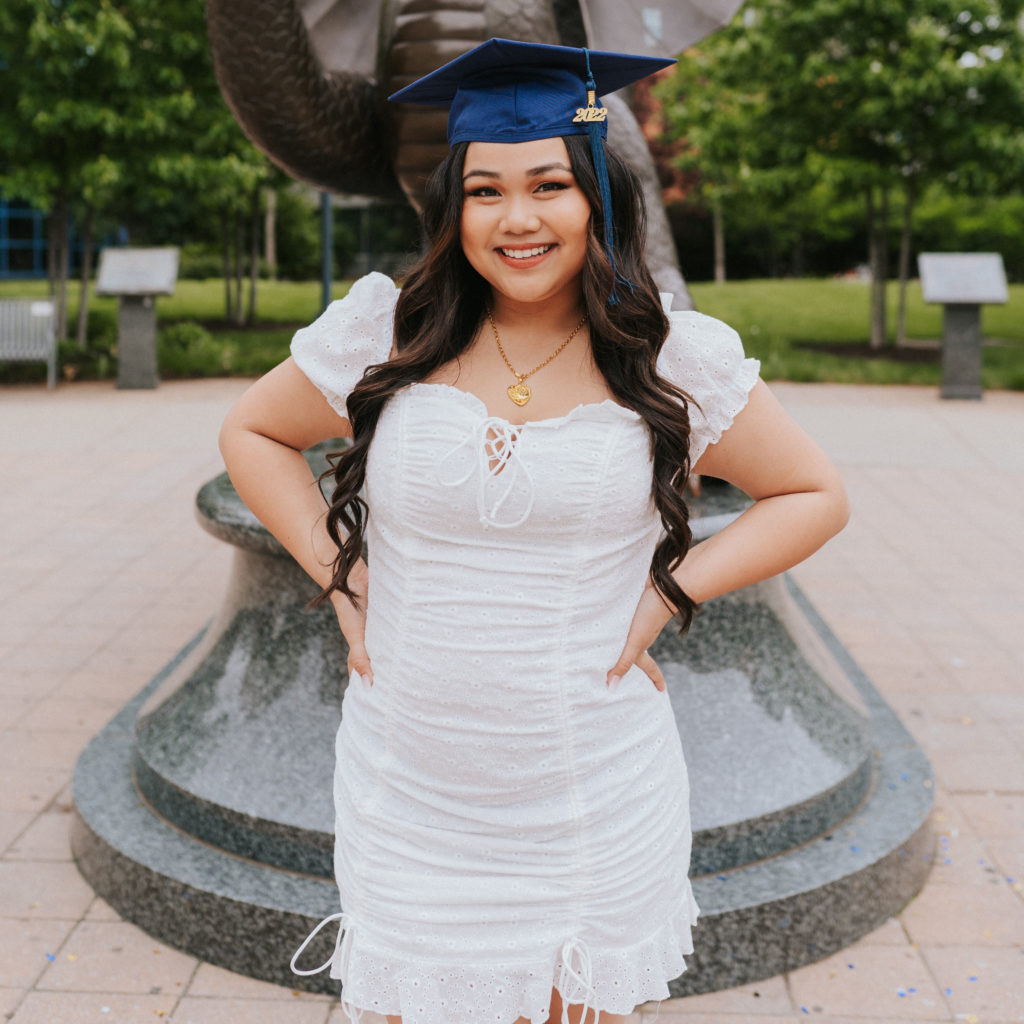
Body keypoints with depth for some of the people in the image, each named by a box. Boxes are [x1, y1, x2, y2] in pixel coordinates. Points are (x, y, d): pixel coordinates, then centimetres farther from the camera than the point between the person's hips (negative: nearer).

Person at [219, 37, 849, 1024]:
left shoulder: (674, 359, -5)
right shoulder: (384, 338, -3)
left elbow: (815, 496, 4)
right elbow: (250, 433, 11)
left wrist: (671, 590, -7)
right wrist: (337, 574, -1)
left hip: (594, 799, -1)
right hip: (410, 788, 1)